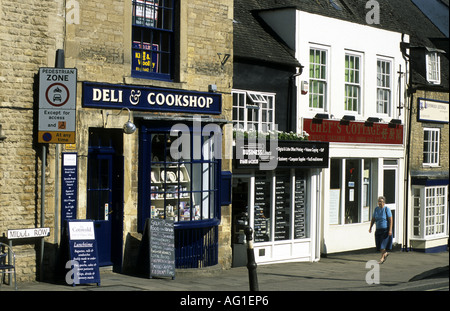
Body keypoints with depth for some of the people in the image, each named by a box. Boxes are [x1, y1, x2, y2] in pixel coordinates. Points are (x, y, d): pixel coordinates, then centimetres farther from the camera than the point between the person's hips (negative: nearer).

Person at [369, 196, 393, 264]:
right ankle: (385, 253, 33)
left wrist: (390, 230, -21)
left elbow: (390, 220, -14)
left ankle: (382, 258, -2)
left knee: (383, 244, -9)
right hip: (378, 230, 5)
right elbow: (373, 219, 7)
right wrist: (370, 228, -3)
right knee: (379, 244, 8)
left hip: (386, 230, -5)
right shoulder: (376, 209, 3)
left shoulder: (387, 209, -11)